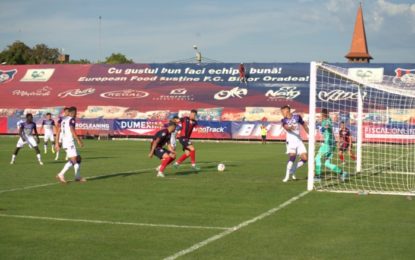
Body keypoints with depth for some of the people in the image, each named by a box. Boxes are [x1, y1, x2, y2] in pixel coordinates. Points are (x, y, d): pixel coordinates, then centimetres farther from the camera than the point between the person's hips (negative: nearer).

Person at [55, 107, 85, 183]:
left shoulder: (63, 120, 18)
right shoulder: (72, 119, -7)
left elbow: (59, 132, 16)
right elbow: (72, 130, -19)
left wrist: (57, 143, 18)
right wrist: (79, 140, -18)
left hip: (64, 142, 9)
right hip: (70, 142, -9)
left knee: (78, 159, 15)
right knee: (73, 160, -11)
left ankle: (78, 177, 13)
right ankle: (61, 175, -20)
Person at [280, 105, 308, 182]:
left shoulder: (297, 116, 3)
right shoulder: (284, 120, 0)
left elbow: (304, 125, 15)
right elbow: (286, 127, -21)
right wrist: (290, 127, -44)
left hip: (299, 141, 3)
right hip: (291, 141, -3)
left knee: (304, 159, -5)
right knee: (292, 157, -22)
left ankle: (292, 171, 14)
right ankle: (287, 176, -17)